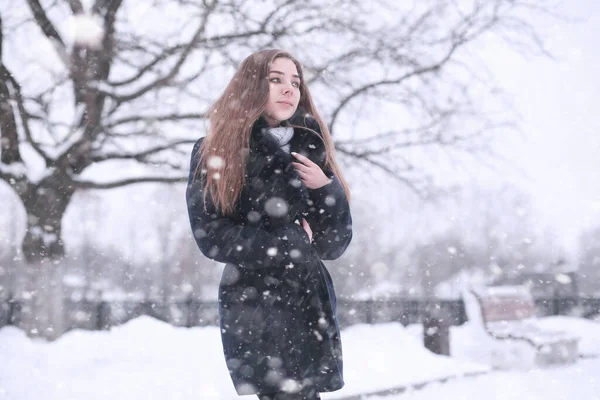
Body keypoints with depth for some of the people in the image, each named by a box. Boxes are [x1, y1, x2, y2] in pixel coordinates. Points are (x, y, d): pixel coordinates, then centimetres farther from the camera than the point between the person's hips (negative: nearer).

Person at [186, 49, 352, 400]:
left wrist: (325, 189, -10)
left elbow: (336, 245, 7)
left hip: (311, 305, 4)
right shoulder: (214, 153, 1)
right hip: (256, 309, -4)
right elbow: (210, 235, -9)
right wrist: (286, 246, -8)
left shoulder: (310, 150, 11)